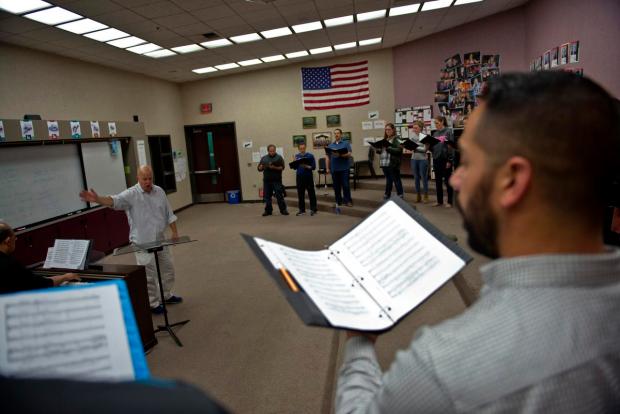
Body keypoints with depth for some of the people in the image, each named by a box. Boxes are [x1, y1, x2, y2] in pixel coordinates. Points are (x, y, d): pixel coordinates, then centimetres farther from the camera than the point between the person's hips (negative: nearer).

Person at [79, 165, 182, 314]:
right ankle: (153, 304, 19)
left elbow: (169, 214, 9)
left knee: (168, 268, 18)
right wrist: (97, 199, -50)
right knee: (149, 275, 2)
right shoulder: (131, 194, -12)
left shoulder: (159, 191, 5)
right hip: (143, 243, -6)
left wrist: (175, 232, 7)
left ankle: (167, 296, 38)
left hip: (160, 240, 6)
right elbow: (115, 200, -31)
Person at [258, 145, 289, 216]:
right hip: (266, 180, 4)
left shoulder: (279, 157, 3)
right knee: (267, 196, 7)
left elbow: (282, 167, -5)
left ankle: (283, 210, 3)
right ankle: (268, 210, 17)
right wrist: (261, 167, -10)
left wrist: (274, 167, -21)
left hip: (276, 180, -3)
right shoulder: (264, 158, 13)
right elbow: (259, 169, 13)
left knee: (279, 195, -4)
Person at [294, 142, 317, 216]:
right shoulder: (297, 156, 8)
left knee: (311, 193, 2)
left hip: (308, 177, -3)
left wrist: (306, 166, -21)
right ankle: (302, 210, 18)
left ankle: (313, 209, 10)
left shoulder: (310, 156, -3)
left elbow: (313, 167, -6)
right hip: (299, 177, 4)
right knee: (300, 194, 8)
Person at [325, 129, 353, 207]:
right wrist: (327, 168, 2)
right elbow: (327, 157, 10)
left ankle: (348, 201, 4)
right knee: (336, 186, 7)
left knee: (345, 185, -4)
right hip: (334, 169, 3)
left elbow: (349, 154, -8)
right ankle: (338, 201, 15)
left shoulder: (346, 143, 3)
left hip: (344, 168, -3)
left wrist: (340, 155, -24)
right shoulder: (330, 145, 13)